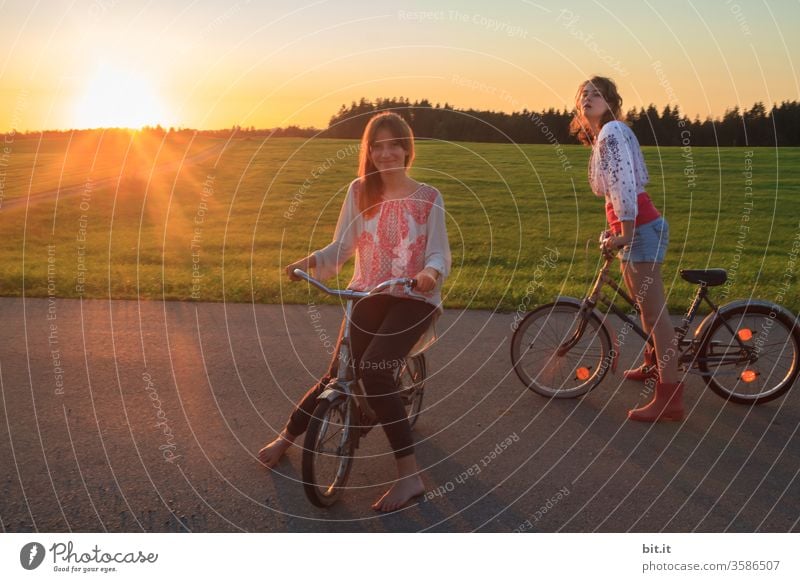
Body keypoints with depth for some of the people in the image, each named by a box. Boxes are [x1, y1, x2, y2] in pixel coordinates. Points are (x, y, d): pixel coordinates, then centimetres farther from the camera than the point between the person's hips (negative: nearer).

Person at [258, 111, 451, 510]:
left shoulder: (427, 197, -2)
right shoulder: (359, 192, 3)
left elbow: (439, 254, -8)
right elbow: (341, 247, 2)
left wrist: (431, 272, -31)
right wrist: (311, 260, -17)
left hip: (413, 298, -3)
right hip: (367, 294, 3)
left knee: (373, 370, -24)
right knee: (338, 373, -2)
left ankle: (409, 474, -16)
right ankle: (286, 437, 25)